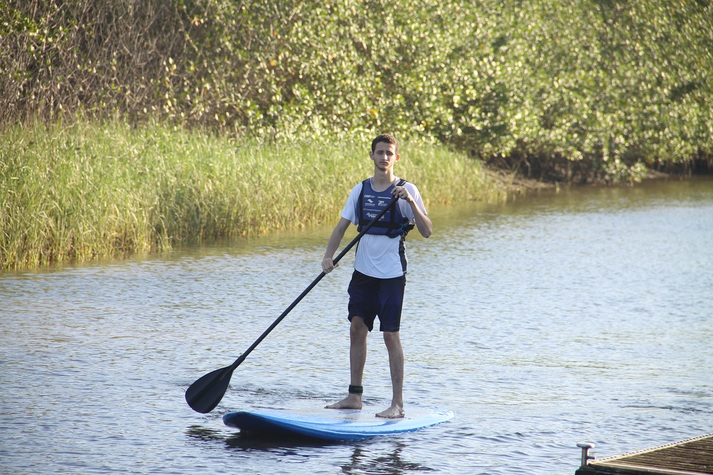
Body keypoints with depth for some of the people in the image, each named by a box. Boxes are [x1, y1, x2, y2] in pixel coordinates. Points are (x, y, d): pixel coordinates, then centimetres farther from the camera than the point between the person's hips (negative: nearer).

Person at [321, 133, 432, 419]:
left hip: (391, 275, -5)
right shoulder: (360, 190, 7)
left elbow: (426, 232, -12)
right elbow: (342, 226, 7)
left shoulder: (406, 190, -6)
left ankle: (397, 404, -3)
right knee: (357, 329, 8)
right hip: (363, 272, 5)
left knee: (390, 335, -6)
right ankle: (354, 396, 18)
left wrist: (411, 202, -25)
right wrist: (329, 256, -8)